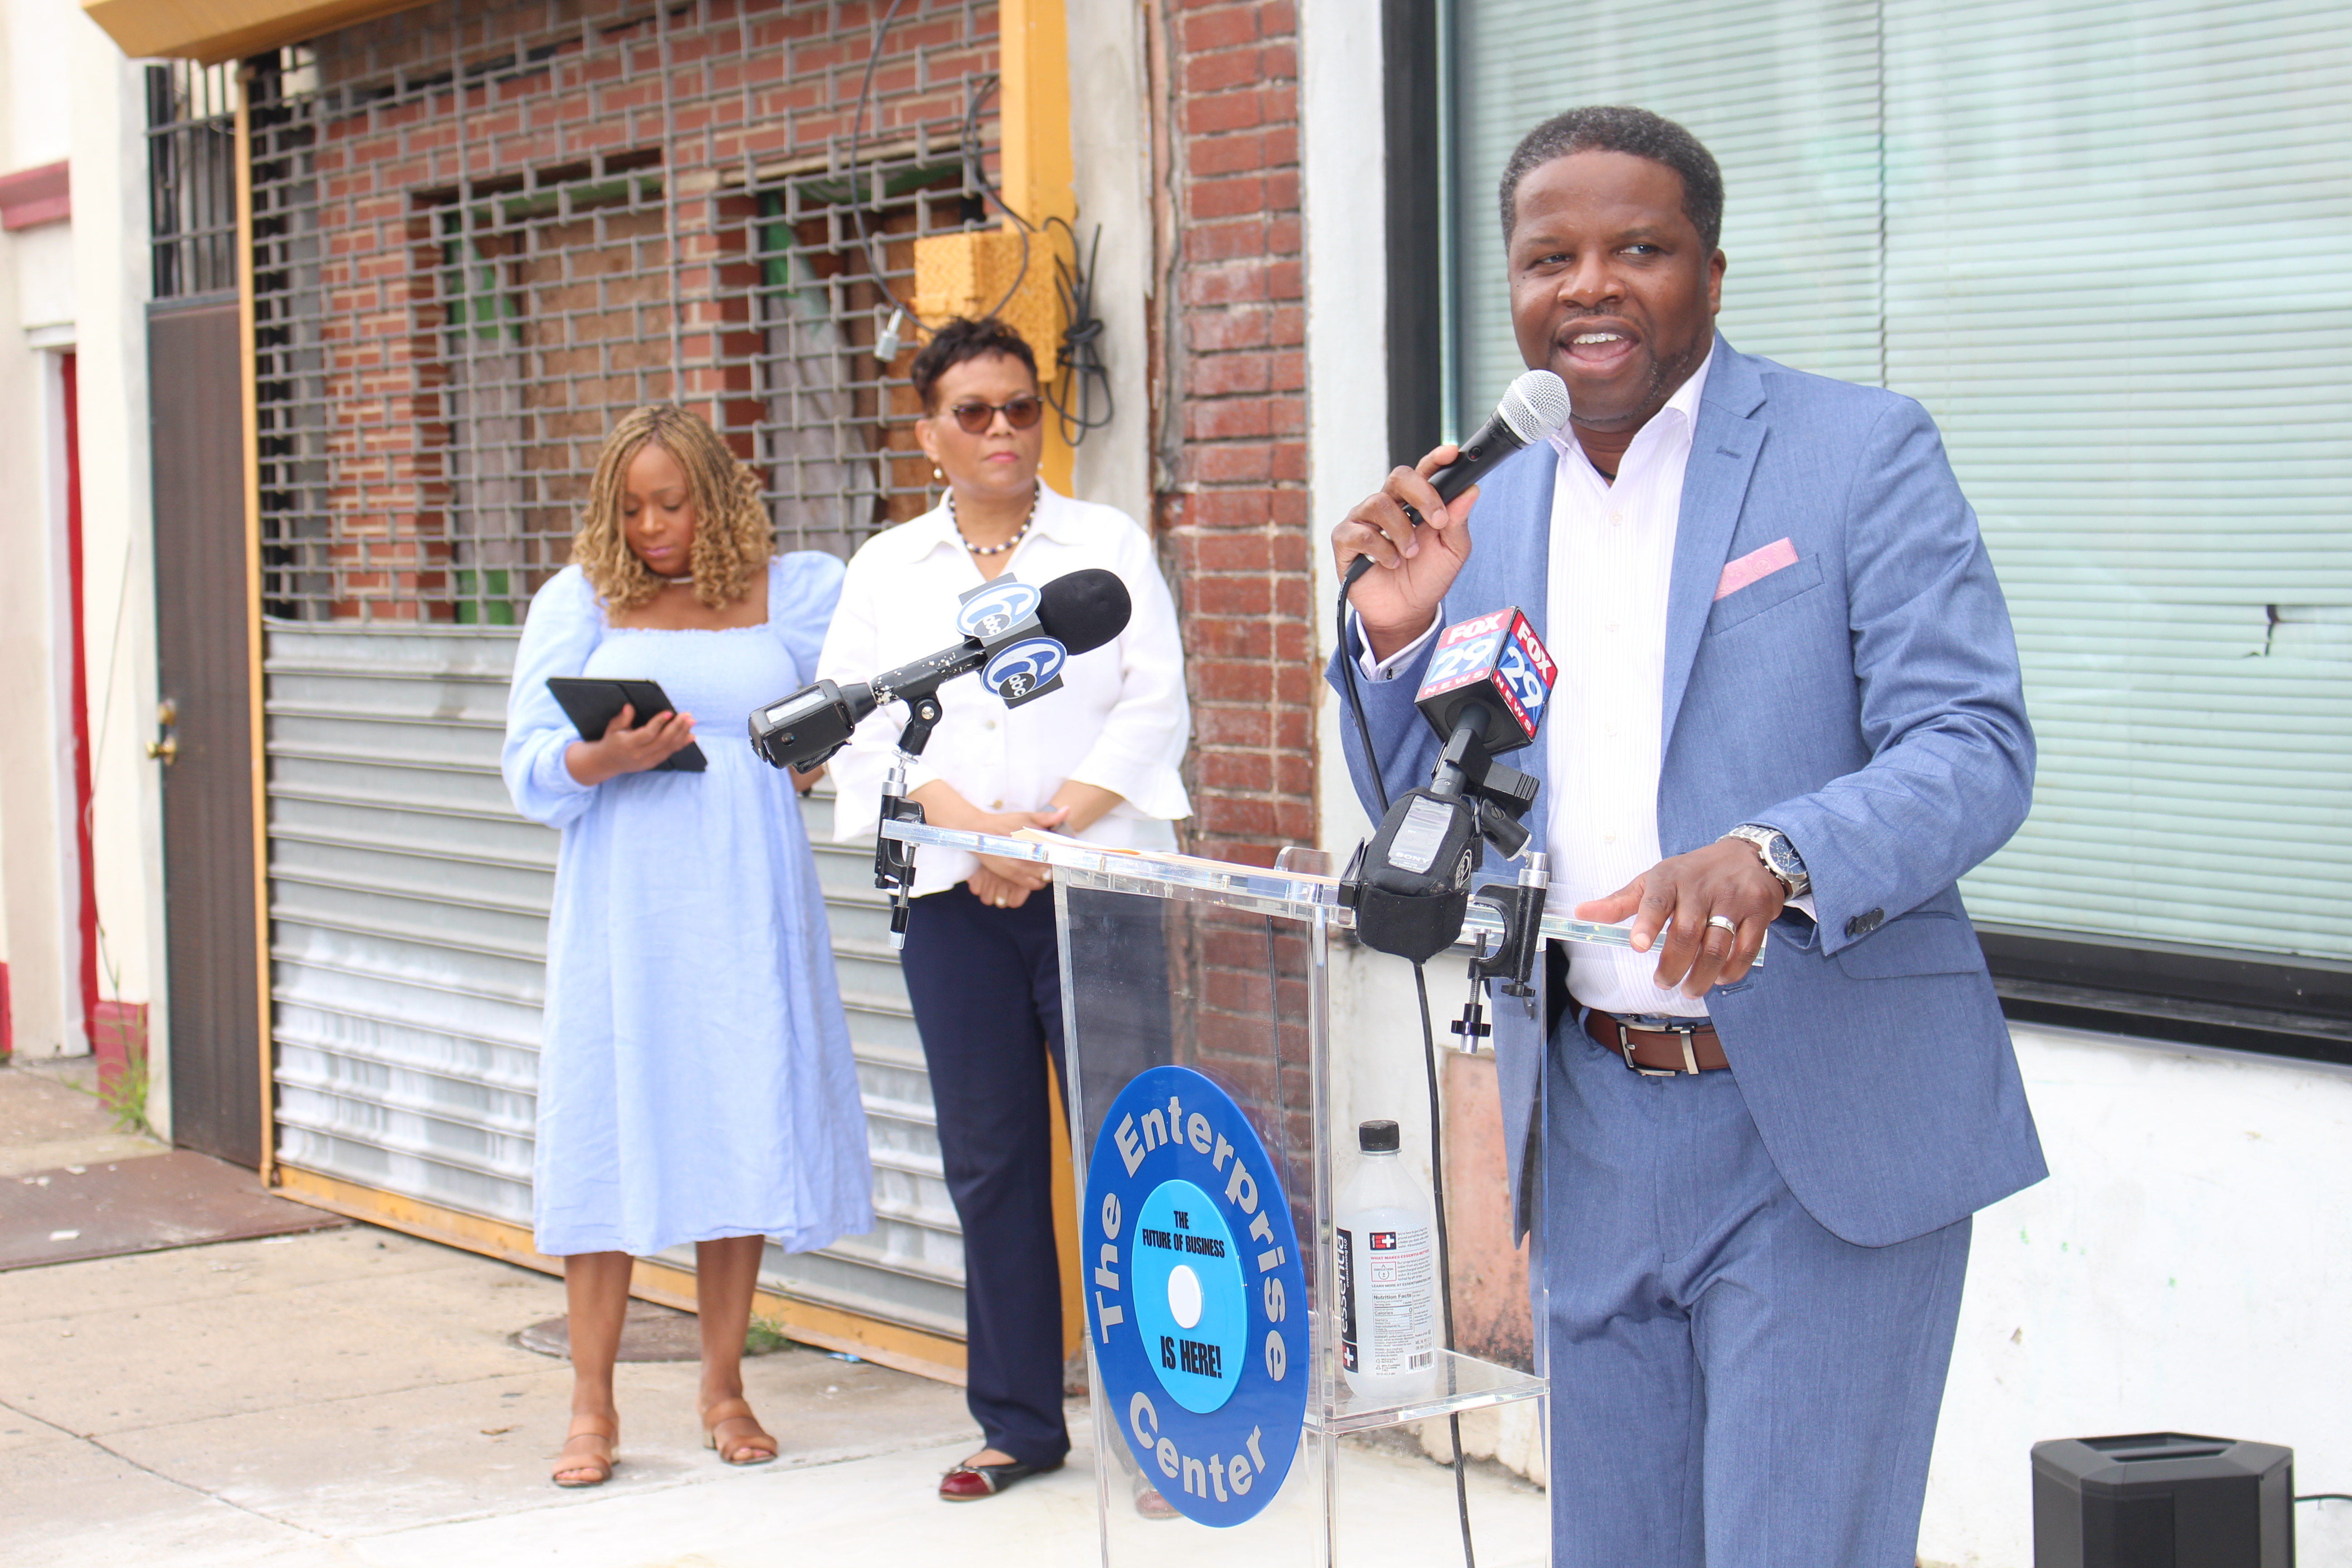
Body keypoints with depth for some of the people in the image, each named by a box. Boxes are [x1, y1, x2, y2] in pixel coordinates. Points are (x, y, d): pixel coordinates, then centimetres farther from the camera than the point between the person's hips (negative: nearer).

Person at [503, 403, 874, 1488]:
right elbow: (529, 766, 2)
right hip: (621, 908, -1)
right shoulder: (578, 603, 6)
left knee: (743, 1134, 2)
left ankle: (723, 1387, 15)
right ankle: (592, 1405, 6)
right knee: (607, 1136, -2)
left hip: (748, 905, 1)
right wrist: (607, 760, -17)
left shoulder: (795, 592, 7)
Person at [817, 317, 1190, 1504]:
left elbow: (1153, 703, -1)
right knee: (990, 1160, 5)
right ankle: (1018, 1422, 13)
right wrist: (973, 828, -13)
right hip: (953, 897, 2)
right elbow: (865, 720, 2)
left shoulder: (1109, 544, 9)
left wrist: (1052, 825, -13)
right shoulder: (887, 568, 13)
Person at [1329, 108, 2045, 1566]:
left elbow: (1978, 746, -14)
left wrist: (1776, 857, -33)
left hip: (1827, 1130, -5)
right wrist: (1398, 636, -4)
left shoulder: (1861, 451, -5)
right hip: (1597, 1134, 5)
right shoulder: (1488, 516, 10)